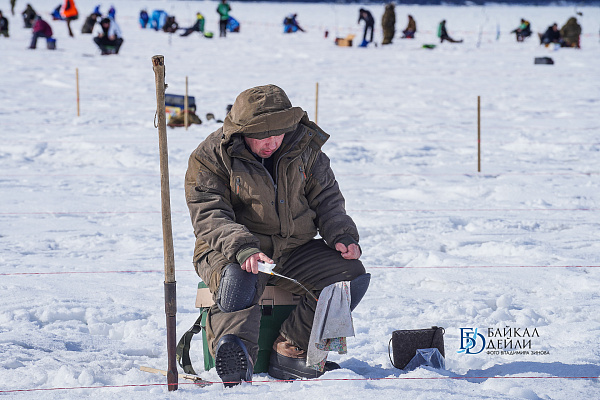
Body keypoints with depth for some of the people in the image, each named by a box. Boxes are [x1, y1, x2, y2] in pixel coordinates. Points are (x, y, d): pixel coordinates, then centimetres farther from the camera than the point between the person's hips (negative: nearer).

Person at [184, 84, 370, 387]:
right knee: (239, 281, -39)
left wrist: (341, 236, -7)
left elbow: (327, 200, 13)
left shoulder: (304, 148, 3)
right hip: (229, 252, -4)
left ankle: (290, 349, -18)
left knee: (352, 276, -16)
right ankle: (236, 364, -57)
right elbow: (209, 216, -18)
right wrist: (242, 248, -36)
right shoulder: (210, 158, -9)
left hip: (294, 251, 4)